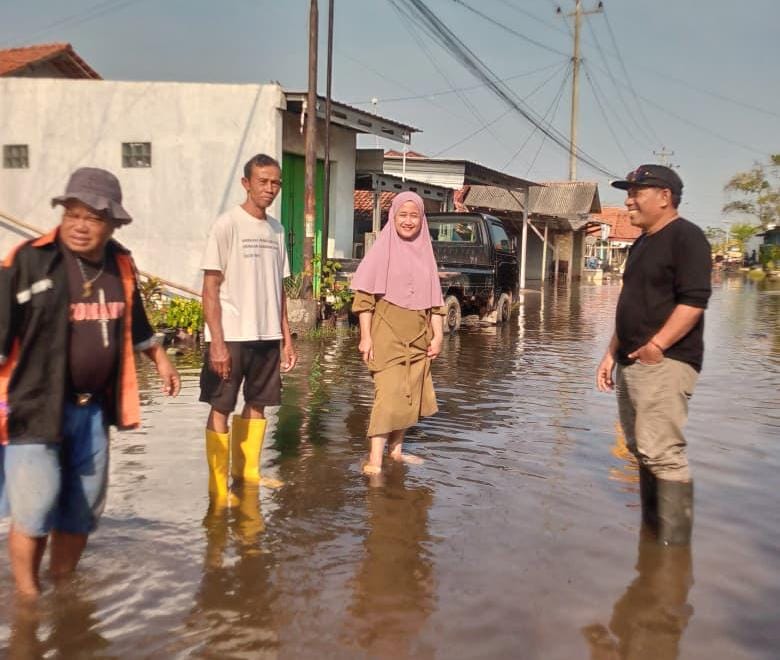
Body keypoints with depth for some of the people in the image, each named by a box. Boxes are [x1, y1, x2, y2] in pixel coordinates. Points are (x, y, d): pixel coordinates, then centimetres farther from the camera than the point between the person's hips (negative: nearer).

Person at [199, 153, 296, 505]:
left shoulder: (276, 229, 11)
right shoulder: (228, 224, -7)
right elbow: (210, 288, -10)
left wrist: (286, 338, 13)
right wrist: (217, 341, -16)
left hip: (267, 336, 6)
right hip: (231, 336, -6)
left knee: (257, 404, 12)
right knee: (221, 408, 1)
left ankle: (248, 472, 24)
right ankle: (218, 487, 7)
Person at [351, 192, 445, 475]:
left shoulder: (425, 252, 10)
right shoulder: (383, 249, -3)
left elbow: (433, 298, 12)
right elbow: (364, 295, -7)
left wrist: (437, 335, 6)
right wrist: (365, 336, -13)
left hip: (417, 337, 5)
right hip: (387, 334, -5)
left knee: (409, 394, 11)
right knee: (389, 394, -13)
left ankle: (396, 450, 24)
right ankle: (375, 459, -11)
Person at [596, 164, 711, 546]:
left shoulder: (686, 237, -8)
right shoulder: (642, 244, 19)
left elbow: (694, 300, -19)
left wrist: (656, 345, -23)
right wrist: (612, 353, 18)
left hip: (664, 363, -9)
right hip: (631, 363, 9)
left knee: (662, 453, -11)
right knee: (642, 450, 13)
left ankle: (674, 543, -4)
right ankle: (651, 528, 25)